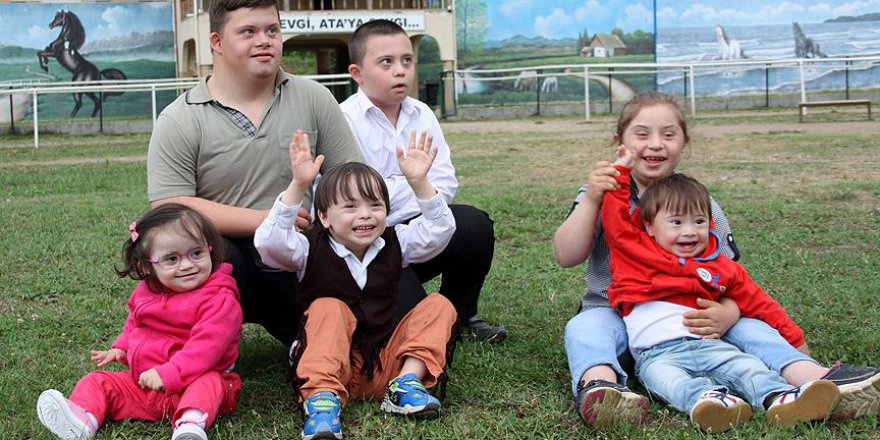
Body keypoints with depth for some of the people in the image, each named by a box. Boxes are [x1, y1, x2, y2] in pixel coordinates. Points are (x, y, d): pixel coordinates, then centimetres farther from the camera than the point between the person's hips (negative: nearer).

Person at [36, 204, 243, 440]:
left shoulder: (219, 299, -16)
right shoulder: (145, 292, 8)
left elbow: (206, 345, -26)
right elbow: (134, 324, 29)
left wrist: (168, 374, -31)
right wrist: (121, 348, 13)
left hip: (191, 381, -7)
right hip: (142, 383, 7)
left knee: (208, 385, -37)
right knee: (97, 381, -3)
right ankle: (82, 418, -28)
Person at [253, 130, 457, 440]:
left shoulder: (394, 245, 7)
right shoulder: (312, 251, -5)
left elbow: (439, 230, -3)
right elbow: (269, 242, -23)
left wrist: (419, 182, -17)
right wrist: (299, 185, -33)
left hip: (386, 363, 4)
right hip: (333, 367, -3)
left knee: (439, 305, -9)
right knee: (328, 309, -30)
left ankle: (408, 382, -20)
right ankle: (321, 398, -41)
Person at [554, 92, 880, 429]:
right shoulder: (606, 196, 1)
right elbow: (566, 257, -10)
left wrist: (728, 313, -25)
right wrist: (589, 201, -23)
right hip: (617, 314, -2)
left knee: (746, 324, -23)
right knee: (584, 327, -34)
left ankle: (812, 376, -47)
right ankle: (597, 383, -66)